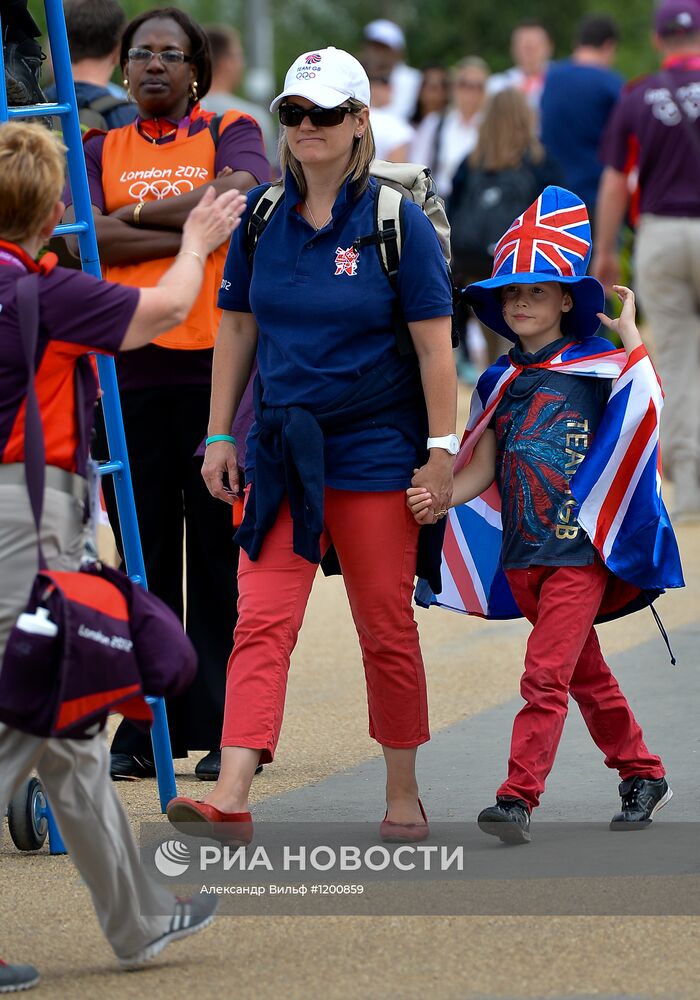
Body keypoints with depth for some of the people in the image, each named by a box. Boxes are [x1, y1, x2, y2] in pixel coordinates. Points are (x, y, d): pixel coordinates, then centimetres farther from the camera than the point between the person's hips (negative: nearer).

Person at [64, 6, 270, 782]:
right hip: (128, 371, 2)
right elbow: (85, 236, -3)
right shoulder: (100, 150, 14)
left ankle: (228, 731, 4)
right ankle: (146, 732, 9)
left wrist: (136, 217, -5)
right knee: (145, 557, 4)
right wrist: (188, 232, -10)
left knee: (223, 553, -1)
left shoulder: (231, 134, 9)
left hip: (218, 364, -2)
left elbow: (237, 194, -12)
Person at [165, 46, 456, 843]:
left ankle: (403, 796, 20)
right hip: (282, 451, 3)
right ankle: (231, 795, -17)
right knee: (261, 620, -9)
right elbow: (236, 330, 12)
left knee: (386, 629, 6)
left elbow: (434, 344, -6)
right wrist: (220, 435, 8)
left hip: (374, 450, -3)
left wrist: (441, 450, -9)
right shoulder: (261, 218, 5)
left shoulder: (397, 221, -6)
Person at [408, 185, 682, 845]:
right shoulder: (498, 384, 11)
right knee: (585, 674, 17)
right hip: (522, 552, 6)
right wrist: (440, 497, -12)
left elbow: (649, 399, -16)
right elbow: (481, 468, 6)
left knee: (545, 675, -14)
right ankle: (642, 773, 32)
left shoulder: (595, 365, -1)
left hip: (580, 547, -6)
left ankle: (519, 796, -17)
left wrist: (629, 328, -11)